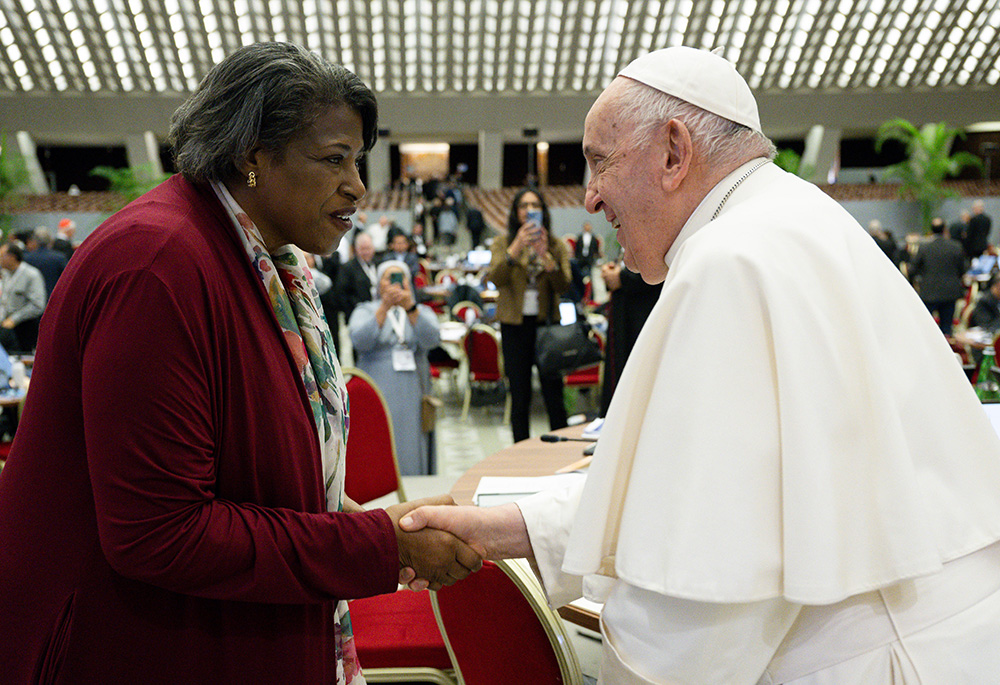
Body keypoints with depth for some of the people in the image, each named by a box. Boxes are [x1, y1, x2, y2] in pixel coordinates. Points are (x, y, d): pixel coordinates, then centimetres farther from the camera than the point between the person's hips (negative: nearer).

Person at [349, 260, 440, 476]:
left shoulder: (423, 312, 15)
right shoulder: (365, 310, 12)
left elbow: (432, 339, -7)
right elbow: (360, 341, -9)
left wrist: (410, 307, -21)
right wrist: (385, 307, -18)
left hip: (412, 395, 2)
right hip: (376, 392, -1)